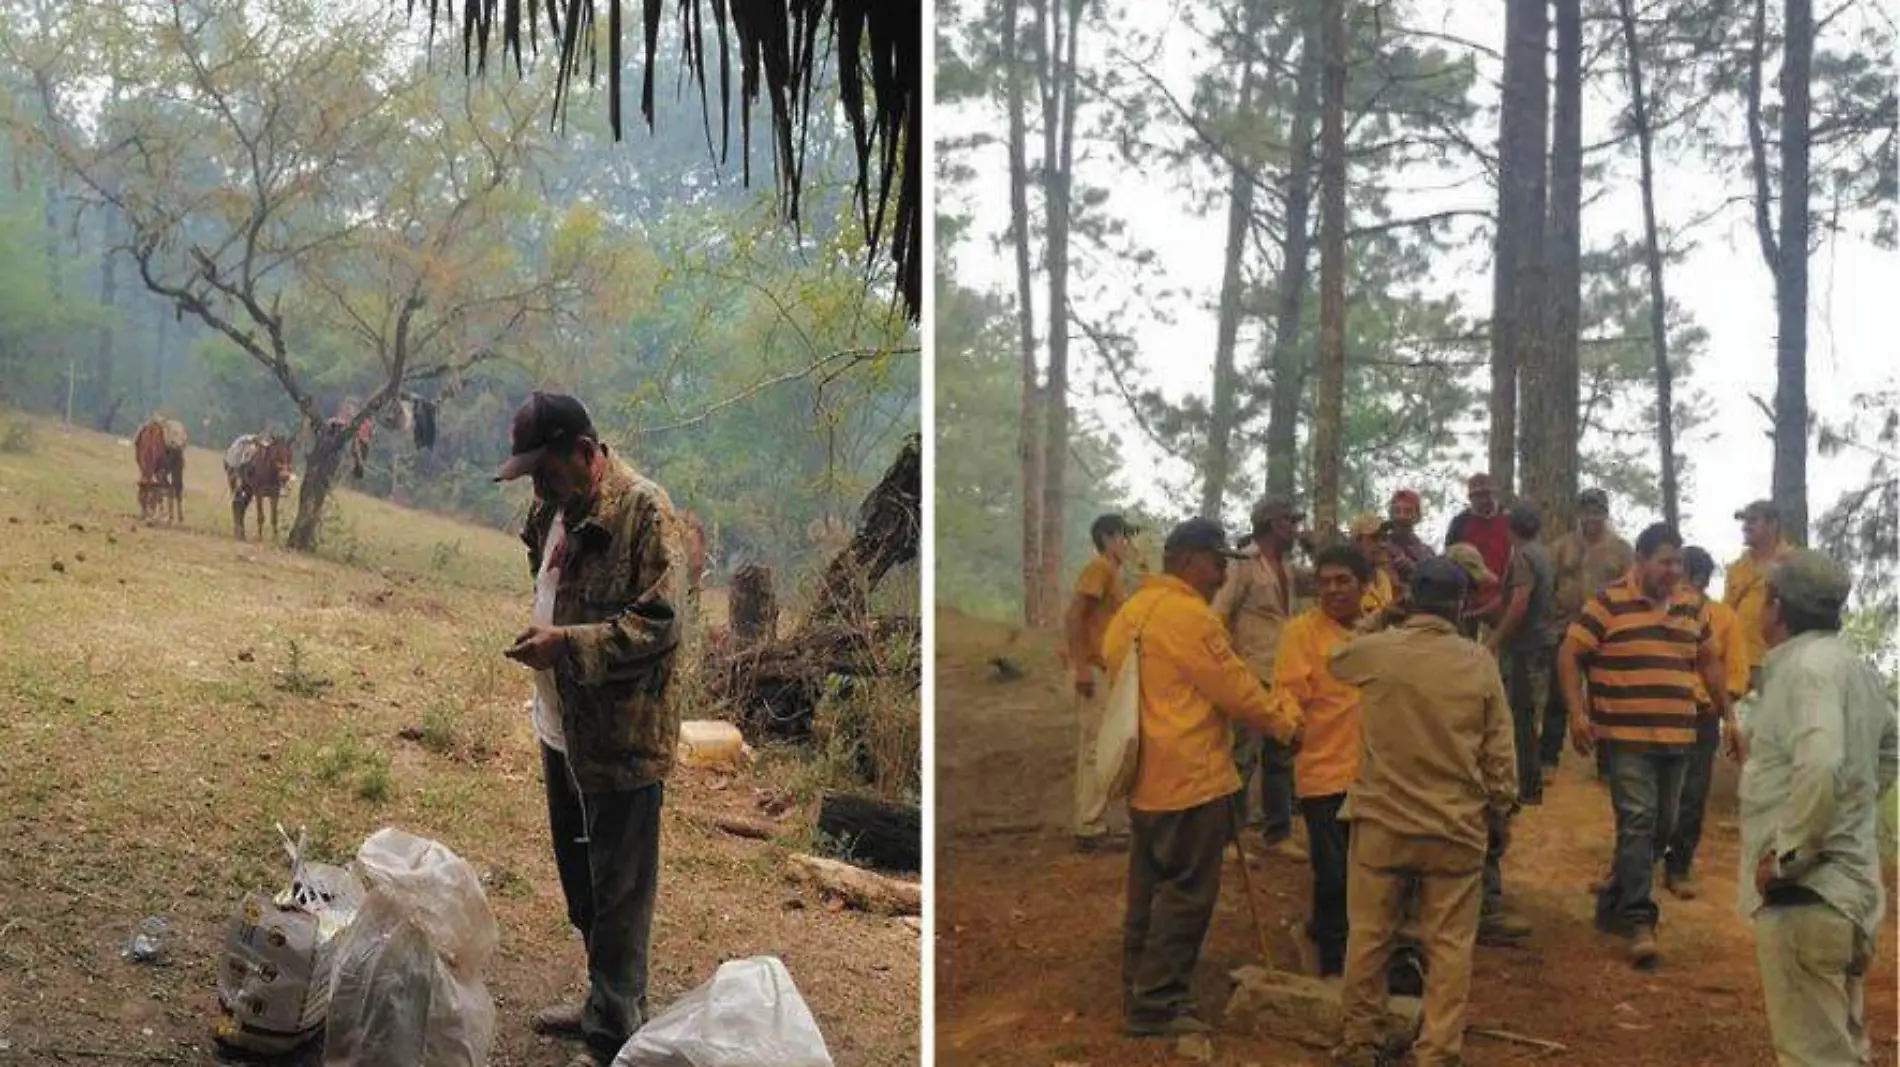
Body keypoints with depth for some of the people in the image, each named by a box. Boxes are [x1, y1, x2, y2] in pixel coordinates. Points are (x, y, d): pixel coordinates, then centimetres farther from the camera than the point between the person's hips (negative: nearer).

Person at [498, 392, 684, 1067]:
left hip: (622, 739, -9)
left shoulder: (645, 512, -17)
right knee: (580, 879, 21)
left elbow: (659, 625, -21)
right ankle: (603, 1004, 37)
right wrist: (537, 638, 9)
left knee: (618, 894, 1)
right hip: (562, 730, 9)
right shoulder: (555, 511, 9)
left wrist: (568, 645, -25)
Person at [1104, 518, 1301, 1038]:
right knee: (1186, 893, -1)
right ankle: (1158, 1004, 3)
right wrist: (1280, 723, 3)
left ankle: (1140, 994, 23)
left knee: (1149, 890, 16)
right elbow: (1233, 686, -12)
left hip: (1146, 776, 9)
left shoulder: (1132, 611, 12)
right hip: (1190, 777, -9)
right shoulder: (1186, 613, -17)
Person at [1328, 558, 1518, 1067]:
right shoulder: (1480, 662, -5)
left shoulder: (1374, 650, -6)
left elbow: (1334, 659, 18)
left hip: (1382, 820, 1)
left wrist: (1381, 626, 29)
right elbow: (1499, 750, 0)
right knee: (1449, 945, 8)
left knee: (1369, 936, 12)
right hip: (1456, 826, 0)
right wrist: (1502, 809, 13)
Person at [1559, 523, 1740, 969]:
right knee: (1638, 821, -13)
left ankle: (1613, 904, 26)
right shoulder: (1610, 602, -7)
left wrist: (1729, 717, 18)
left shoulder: (1692, 605, 10)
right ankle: (1639, 921, -11)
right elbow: (1569, 655, -7)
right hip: (1627, 735, -6)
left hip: (1677, 736, 6)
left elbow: (1709, 661, 21)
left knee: (1662, 826, 11)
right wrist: (1577, 713, -17)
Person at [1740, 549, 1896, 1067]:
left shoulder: (1808, 667, -19)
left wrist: (1786, 853, -24)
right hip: (1848, 881, 10)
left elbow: (1821, 768, -34)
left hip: (1806, 890, -10)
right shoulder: (1853, 665, 12)